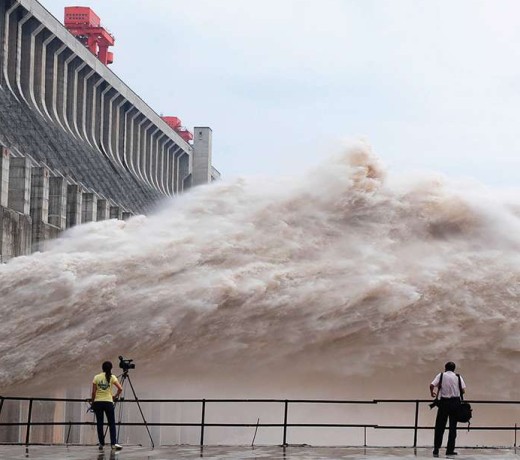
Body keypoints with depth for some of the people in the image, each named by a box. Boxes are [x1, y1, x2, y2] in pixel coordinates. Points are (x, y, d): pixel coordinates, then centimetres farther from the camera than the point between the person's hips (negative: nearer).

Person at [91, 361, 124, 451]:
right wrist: (116, 396, 9)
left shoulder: (96, 377, 3)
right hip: (108, 402, -1)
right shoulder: (112, 377, 0)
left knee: (99, 424, 7)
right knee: (112, 423, 1)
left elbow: (93, 392, 1)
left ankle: (101, 444, 6)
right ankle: (114, 443, -12)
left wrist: (93, 403, 11)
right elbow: (120, 389, -8)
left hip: (98, 402, 1)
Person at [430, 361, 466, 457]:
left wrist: (432, 393, 10)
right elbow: (463, 390, -3)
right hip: (455, 402, 1)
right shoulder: (458, 377, 5)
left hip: (444, 402, -1)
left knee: (440, 427, 4)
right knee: (453, 427, 7)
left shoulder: (441, 375, 2)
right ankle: (450, 450, 7)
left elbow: (432, 385, -10)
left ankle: (436, 450, 0)